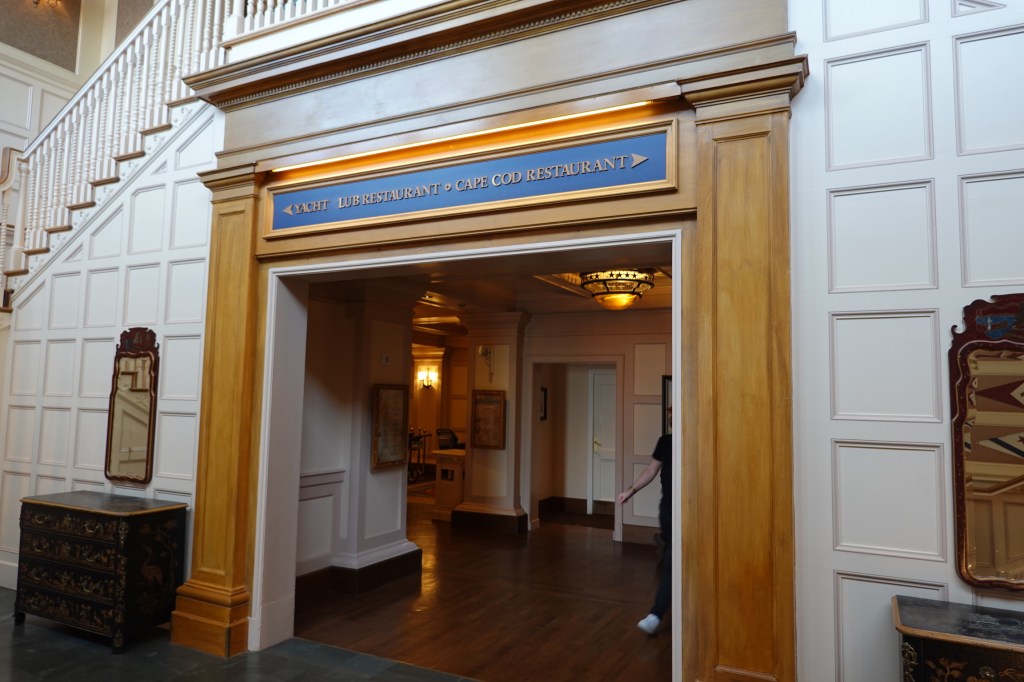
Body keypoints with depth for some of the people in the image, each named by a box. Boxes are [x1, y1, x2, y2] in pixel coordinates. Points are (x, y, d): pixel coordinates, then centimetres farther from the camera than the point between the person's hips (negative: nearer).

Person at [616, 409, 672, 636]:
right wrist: (631, 490, 4)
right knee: (669, 558, 17)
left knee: (670, 563, -9)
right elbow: (652, 470, 12)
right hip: (666, 507, 6)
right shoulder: (665, 441, 6)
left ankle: (656, 615, -7)